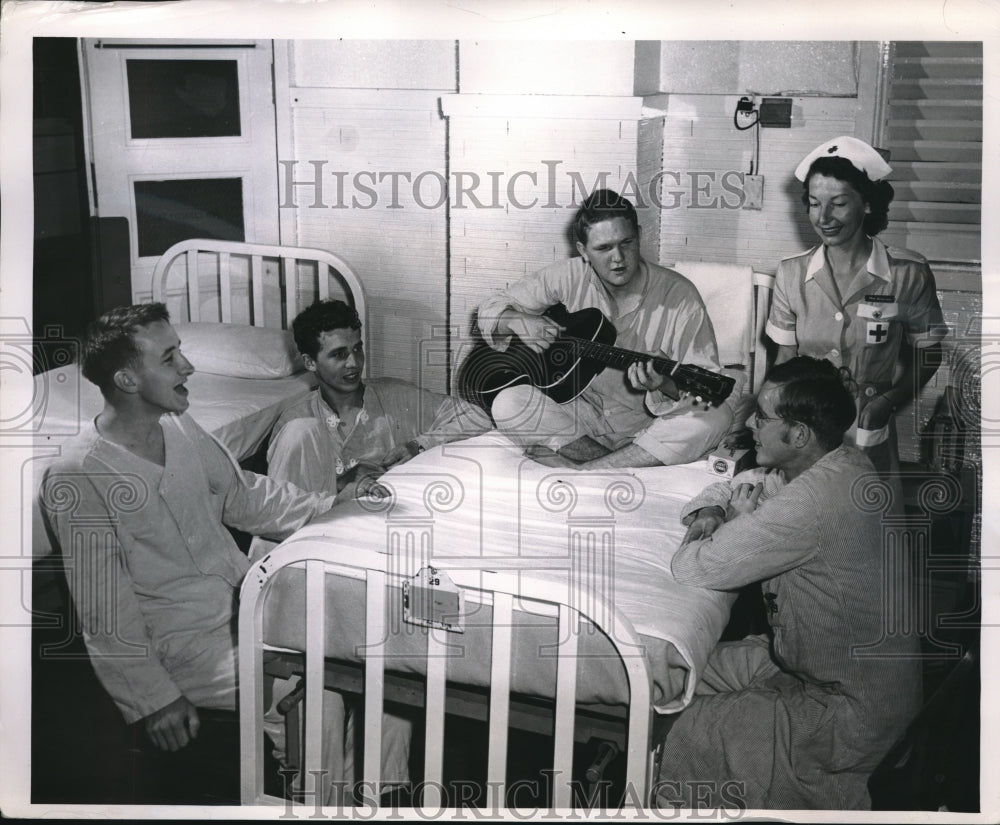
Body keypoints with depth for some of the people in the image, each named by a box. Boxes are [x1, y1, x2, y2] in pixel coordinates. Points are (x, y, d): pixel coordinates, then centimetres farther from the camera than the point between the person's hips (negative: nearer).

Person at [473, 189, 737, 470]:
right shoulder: (568, 278, -4)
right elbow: (491, 308, 6)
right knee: (508, 404, -24)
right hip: (580, 410, 2)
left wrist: (665, 385, -36)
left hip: (647, 424, -1)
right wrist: (517, 322, -18)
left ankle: (576, 470, -26)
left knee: (715, 417, -31)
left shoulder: (679, 296, -12)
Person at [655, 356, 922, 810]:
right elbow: (729, 487, 14)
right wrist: (710, 513, -9)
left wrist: (739, 521, -8)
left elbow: (692, 569, -28)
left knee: (692, 734, -11)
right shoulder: (838, 464, 0)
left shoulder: (811, 501, -32)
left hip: (854, 715, -10)